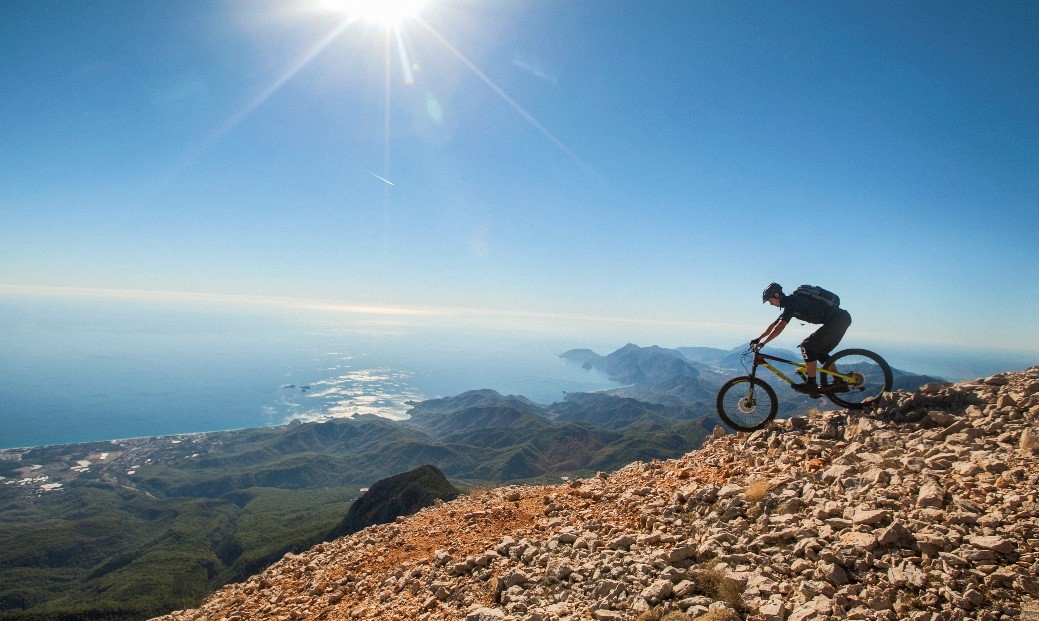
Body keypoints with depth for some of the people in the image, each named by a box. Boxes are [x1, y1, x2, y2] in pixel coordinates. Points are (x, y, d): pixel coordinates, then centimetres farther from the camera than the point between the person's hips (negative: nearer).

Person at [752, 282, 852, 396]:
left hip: (837, 320, -10)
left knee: (808, 346, -14)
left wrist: (762, 343, -23)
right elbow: (774, 325, 23)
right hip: (842, 319, 10)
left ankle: (811, 384, -14)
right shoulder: (790, 304, 16)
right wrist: (758, 339, 21)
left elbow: (780, 326, -23)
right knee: (819, 350, 16)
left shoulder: (792, 301, -15)